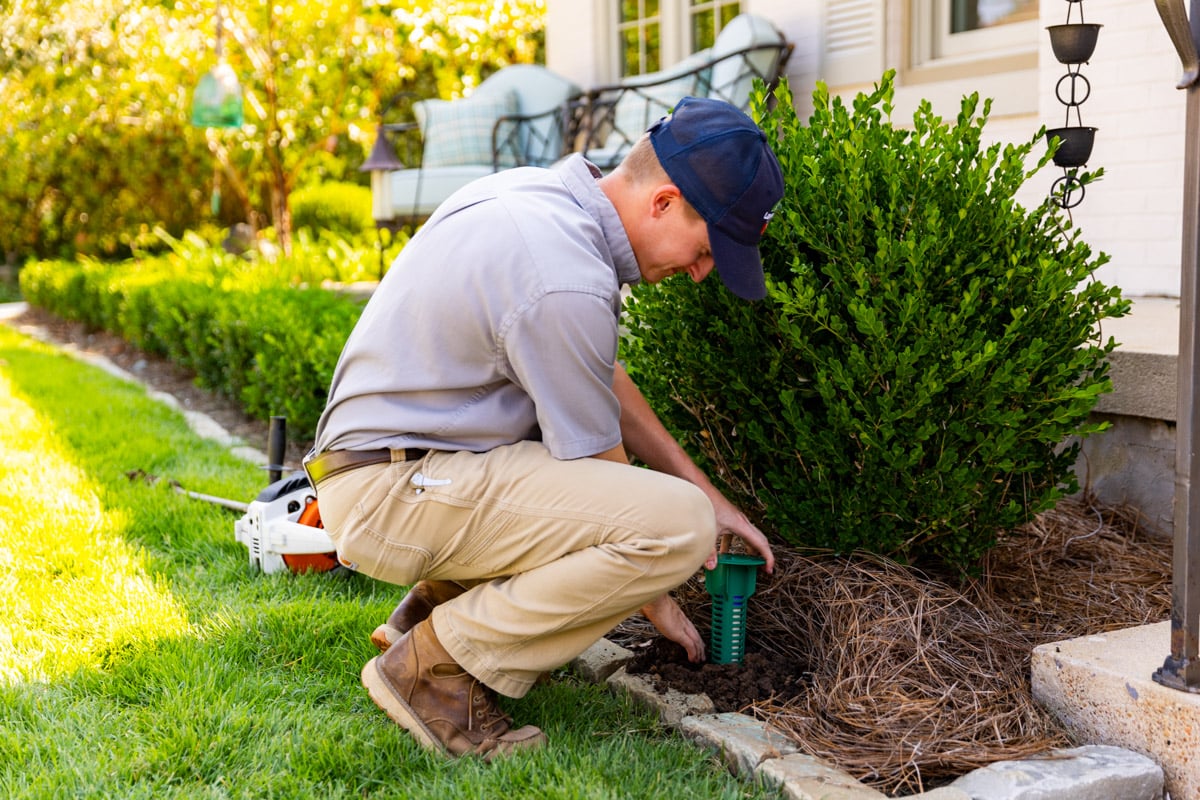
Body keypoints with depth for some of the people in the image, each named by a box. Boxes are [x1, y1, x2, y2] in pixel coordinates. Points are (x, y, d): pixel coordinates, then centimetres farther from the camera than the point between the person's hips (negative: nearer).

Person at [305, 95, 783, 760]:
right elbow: (596, 469, -12)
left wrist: (705, 492, 14)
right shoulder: (568, 285, -24)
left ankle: (433, 604, 17)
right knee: (677, 523, -21)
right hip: (390, 496, -10)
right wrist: (652, 597, 4)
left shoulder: (538, 191, 6)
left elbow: (605, 381, 16)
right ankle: (436, 662, -10)